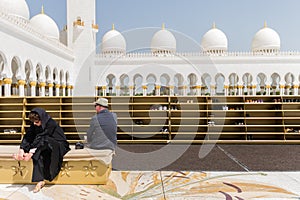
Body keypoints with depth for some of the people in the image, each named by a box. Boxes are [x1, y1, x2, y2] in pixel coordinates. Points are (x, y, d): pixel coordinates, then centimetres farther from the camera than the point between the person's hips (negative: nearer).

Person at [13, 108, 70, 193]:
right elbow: (28, 136, -13)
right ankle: (40, 181, -31)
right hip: (45, 146, 5)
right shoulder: (34, 125, -4)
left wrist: (32, 151, -38)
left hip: (59, 146, -5)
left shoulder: (51, 124, -24)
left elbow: (43, 138, -31)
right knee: (38, 154, -29)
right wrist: (22, 149, -28)